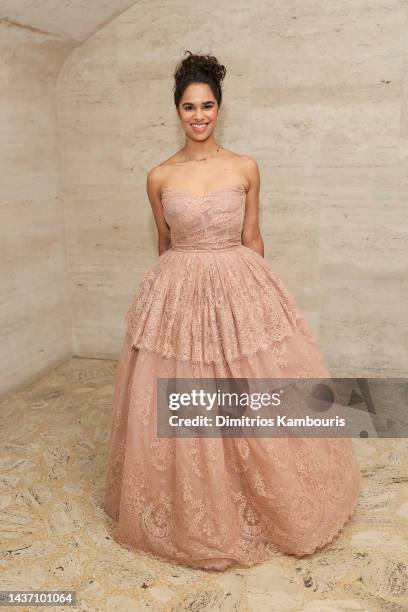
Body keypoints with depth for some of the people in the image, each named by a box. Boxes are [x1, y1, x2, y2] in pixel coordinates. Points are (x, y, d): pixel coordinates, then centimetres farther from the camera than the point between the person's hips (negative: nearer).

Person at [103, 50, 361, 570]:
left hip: (240, 290, 0)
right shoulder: (159, 176, 2)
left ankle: (266, 506, 34)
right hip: (178, 295, 0)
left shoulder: (245, 168, 2)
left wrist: (260, 290, 11)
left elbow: (252, 238, 8)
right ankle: (193, 516, 31)